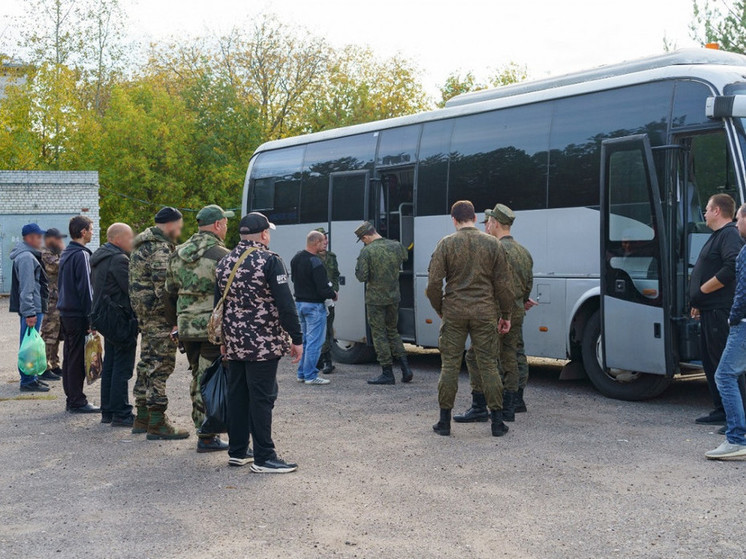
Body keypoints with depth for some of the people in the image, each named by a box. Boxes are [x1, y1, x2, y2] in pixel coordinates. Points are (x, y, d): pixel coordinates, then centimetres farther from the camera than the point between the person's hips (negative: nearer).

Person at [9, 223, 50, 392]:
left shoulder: (30, 256, 18)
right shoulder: (26, 257, -15)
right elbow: (26, 288, -21)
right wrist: (29, 313, -24)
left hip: (35, 308, 11)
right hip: (32, 309, -11)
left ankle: (30, 378, 23)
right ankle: (27, 381, -3)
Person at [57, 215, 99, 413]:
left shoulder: (65, 254, 14)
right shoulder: (81, 255, -14)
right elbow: (85, 288, -17)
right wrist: (91, 318, -16)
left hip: (65, 313, 9)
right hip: (77, 315, -9)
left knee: (69, 358, 12)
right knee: (78, 359, -5)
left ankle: (72, 399, 18)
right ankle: (77, 402, -2)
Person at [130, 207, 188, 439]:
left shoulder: (141, 245, 19)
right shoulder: (161, 248, -15)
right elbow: (164, 285, -23)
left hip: (145, 314, 10)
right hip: (160, 315, -10)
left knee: (148, 363, 16)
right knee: (160, 364, -7)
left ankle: (142, 418, 24)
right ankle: (157, 423, -6)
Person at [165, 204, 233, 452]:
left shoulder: (178, 254, 11)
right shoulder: (221, 255, -12)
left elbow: (170, 292, 18)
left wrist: (174, 323, 26)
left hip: (187, 327, 7)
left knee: (197, 378, 16)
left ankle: (202, 429, 24)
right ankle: (207, 436, 2)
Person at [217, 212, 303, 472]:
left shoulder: (225, 263, 10)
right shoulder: (269, 261, -12)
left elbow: (218, 304, 17)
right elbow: (285, 304, -15)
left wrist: (223, 339, 24)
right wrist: (296, 338, -9)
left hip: (234, 344, 7)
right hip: (263, 343, -7)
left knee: (237, 396, 13)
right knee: (261, 398, -4)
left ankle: (237, 451, 21)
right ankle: (263, 458, -1)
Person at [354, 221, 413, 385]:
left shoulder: (367, 251, -16)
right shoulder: (396, 246, 1)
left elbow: (362, 277, -18)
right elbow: (404, 259, 20)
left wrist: (358, 268, 2)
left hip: (375, 299, -6)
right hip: (394, 297, 6)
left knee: (379, 334, 3)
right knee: (393, 332, 18)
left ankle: (387, 374, 4)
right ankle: (405, 369, 9)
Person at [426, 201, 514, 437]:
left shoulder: (446, 244, -2)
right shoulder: (492, 244, 2)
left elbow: (434, 282, -5)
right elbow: (503, 283, 3)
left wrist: (440, 309, 9)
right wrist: (506, 315, 11)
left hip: (454, 312, -1)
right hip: (485, 312, 1)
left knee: (450, 366, 6)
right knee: (488, 365, 5)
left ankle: (444, 421, 9)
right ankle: (497, 422, 7)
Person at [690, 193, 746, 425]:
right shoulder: (717, 236, 22)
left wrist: (702, 290, -18)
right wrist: (699, 303, 19)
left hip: (720, 311, -11)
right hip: (710, 311, 11)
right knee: (710, 360, 14)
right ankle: (721, 410, 20)